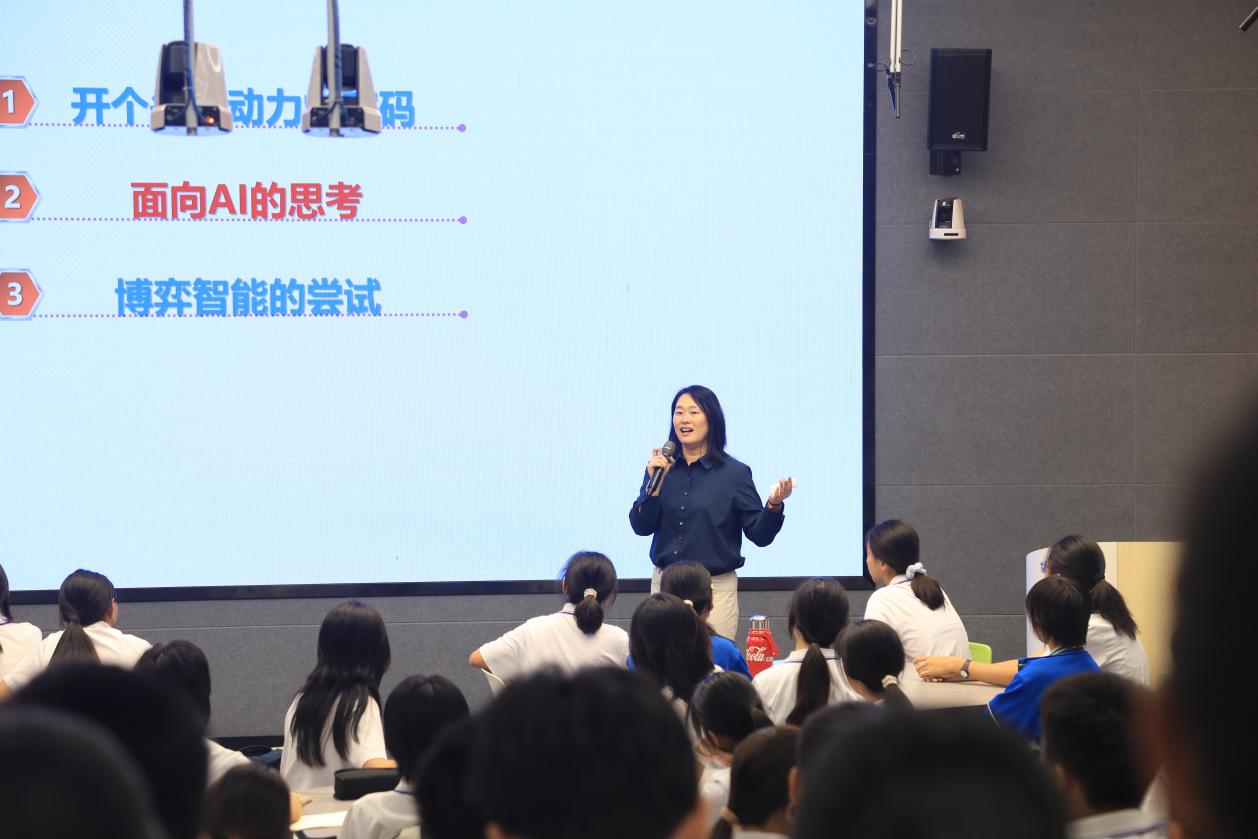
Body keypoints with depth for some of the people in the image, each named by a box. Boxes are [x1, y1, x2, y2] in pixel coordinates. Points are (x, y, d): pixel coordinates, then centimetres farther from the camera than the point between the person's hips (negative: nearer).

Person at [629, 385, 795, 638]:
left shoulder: (734, 473, -4)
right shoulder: (660, 467, 4)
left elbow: (759, 535, -5)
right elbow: (640, 526, 0)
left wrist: (773, 505, -24)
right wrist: (655, 483, -11)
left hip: (715, 589, -3)